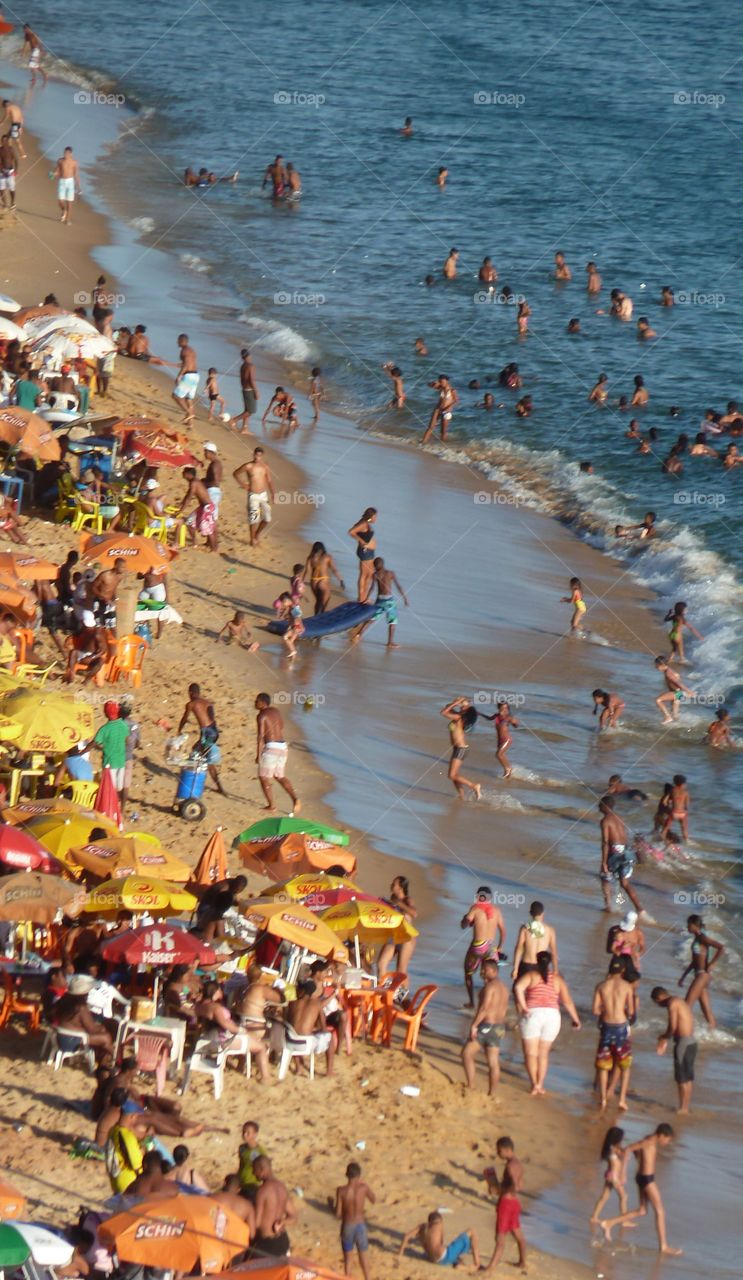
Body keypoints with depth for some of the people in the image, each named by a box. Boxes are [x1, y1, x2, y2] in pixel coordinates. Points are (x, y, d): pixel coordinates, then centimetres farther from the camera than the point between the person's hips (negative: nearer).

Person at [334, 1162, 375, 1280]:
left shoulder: (341, 1191, -18)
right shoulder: (364, 1187, -14)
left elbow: (338, 1213, -14)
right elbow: (374, 1200, 7)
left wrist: (332, 1206, 8)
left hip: (347, 1227, -1)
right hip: (360, 1226, 1)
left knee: (347, 1260, 13)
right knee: (363, 1259, 17)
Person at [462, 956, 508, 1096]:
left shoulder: (490, 986, -14)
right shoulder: (504, 988, 14)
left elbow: (484, 1007, -22)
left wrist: (474, 1025, -20)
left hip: (486, 1025, -9)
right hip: (499, 1027, 9)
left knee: (467, 1054, 1)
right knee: (493, 1062, 7)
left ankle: (470, 1086, -6)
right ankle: (492, 1094, 7)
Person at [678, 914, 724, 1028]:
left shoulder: (702, 938, -12)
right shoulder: (696, 938, 15)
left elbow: (721, 947, -24)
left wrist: (712, 964, -19)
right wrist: (684, 976, 24)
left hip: (703, 975, -9)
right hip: (700, 975, 9)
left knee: (687, 1005, -8)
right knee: (707, 1011, 8)